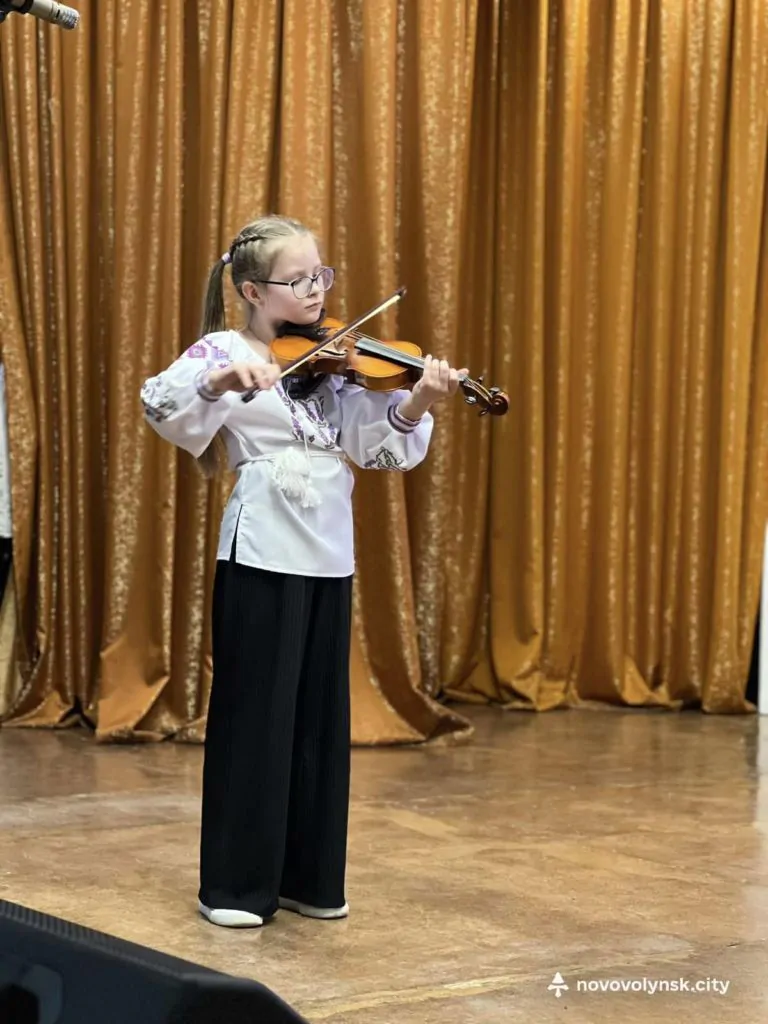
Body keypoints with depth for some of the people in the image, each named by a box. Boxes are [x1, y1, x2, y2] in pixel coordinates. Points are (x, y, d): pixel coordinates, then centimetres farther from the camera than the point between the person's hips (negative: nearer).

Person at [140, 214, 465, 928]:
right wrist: (222, 379, -37)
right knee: (254, 712, 0)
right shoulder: (224, 351, -5)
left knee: (321, 715, 10)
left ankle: (308, 877, 21)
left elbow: (379, 446, 2)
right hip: (261, 553, -5)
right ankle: (234, 884, 10)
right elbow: (160, 405, -21)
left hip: (329, 555, 5)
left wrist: (417, 403, -16)